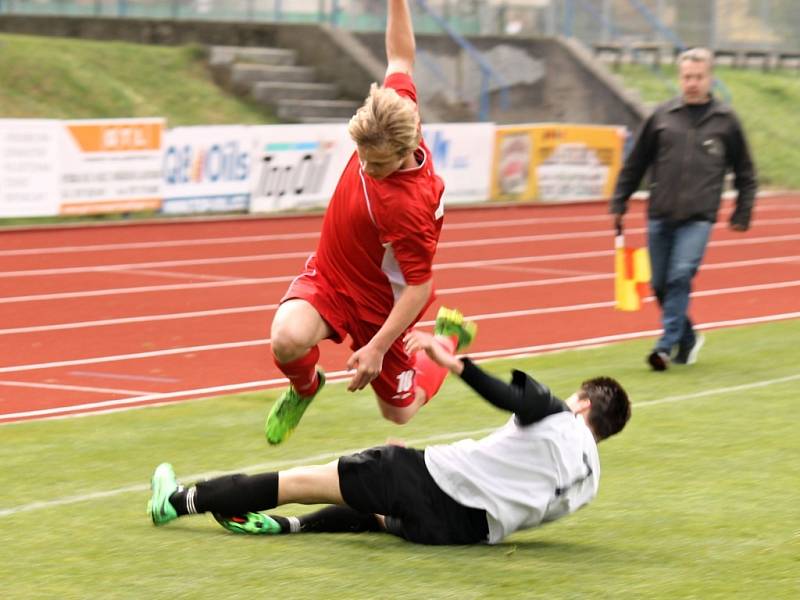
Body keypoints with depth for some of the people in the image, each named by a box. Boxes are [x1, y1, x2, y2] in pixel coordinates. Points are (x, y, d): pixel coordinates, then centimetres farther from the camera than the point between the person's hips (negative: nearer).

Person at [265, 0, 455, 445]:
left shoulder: (409, 206, -36)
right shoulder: (393, 113, -19)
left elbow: (419, 286, -26)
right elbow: (402, 58, -1)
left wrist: (377, 348, -26)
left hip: (378, 301, -5)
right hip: (328, 275, 5)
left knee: (399, 411, 13)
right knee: (289, 339, -27)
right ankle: (305, 387, 9)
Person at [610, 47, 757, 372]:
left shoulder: (725, 120, 4)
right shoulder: (662, 116, 6)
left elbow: (744, 172, 14)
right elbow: (634, 163, 12)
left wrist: (743, 212, 8)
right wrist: (619, 204, 9)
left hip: (698, 218, -3)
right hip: (660, 216, 3)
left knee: (681, 276, -18)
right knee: (661, 284, 7)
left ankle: (667, 345, -14)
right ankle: (688, 338, 28)